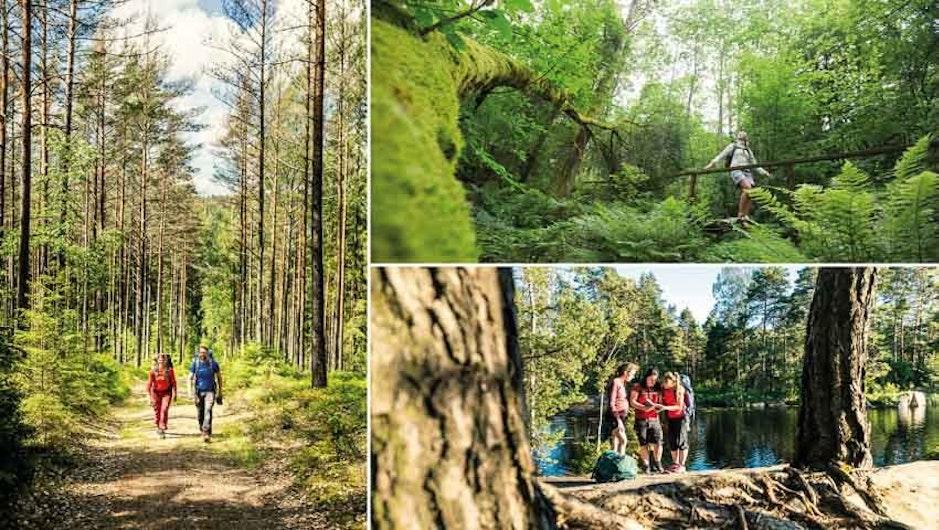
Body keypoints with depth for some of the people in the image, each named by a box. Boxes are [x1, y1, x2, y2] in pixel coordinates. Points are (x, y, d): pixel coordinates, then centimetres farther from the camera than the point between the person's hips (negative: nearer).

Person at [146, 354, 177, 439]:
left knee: (164, 410, -16)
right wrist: (149, 396, -8)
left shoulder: (169, 370, -13)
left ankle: (162, 429, -12)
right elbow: (149, 383, -7)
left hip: (166, 392, -1)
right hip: (156, 392, 2)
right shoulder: (153, 370, -11)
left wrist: (174, 393, -7)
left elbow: (173, 382, -5)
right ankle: (158, 427, 33)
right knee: (157, 411, 10)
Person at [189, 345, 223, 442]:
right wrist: (191, 392, -15)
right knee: (201, 413, 9)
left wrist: (220, 392, 7)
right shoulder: (195, 363, -5)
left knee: (208, 411, -19)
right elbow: (190, 378, -2)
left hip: (210, 391, -2)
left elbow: (219, 376, 5)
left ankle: (206, 434, -24)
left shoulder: (213, 363, -8)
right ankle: (202, 429, 32)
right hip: (199, 392, 2)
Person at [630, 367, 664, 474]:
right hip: (641, 420, -3)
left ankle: (657, 465, 3)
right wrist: (644, 408, -18)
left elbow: (660, 403, 16)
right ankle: (646, 466, 7)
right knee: (643, 443, 0)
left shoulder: (657, 389, 11)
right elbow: (632, 402, -5)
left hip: (654, 420, 3)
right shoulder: (638, 387, 1)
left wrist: (658, 407, -8)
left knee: (657, 442, -7)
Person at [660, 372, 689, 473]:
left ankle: (682, 465, 3)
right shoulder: (663, 390, -4)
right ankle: (675, 464, 17)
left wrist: (666, 407, -30)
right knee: (672, 441, 5)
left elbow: (679, 406, -19)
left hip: (681, 418, -5)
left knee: (681, 441, -4)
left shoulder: (679, 390, -17)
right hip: (670, 419, 5)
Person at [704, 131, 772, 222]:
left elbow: (754, 164, 31)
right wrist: (712, 163, -7)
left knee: (749, 194, -14)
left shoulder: (748, 151, 29)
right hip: (736, 170, -5)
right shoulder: (733, 146, 17)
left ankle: (745, 218, -16)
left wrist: (764, 172, 22)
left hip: (747, 172, 5)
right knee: (747, 188, -30)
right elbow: (722, 155, 8)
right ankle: (740, 214, -29)